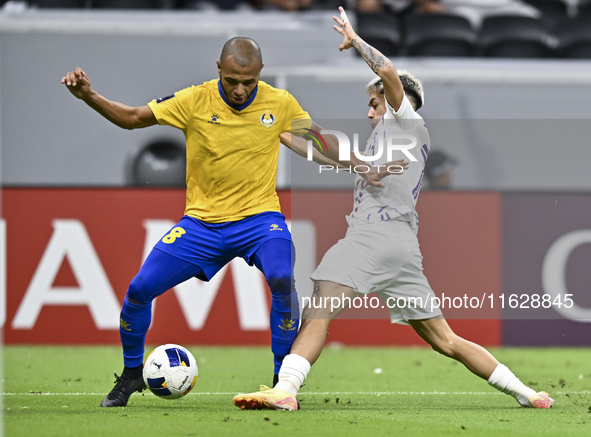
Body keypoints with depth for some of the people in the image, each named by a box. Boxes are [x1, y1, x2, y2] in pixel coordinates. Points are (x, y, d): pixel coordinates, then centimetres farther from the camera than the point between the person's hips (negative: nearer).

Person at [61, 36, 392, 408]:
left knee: (282, 279, -32)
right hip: (202, 221, 1)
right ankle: (131, 374, 20)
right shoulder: (194, 101, -8)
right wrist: (89, 96, -16)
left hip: (259, 217, -1)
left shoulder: (280, 104, -5)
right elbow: (132, 118, -2)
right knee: (139, 290, -8)